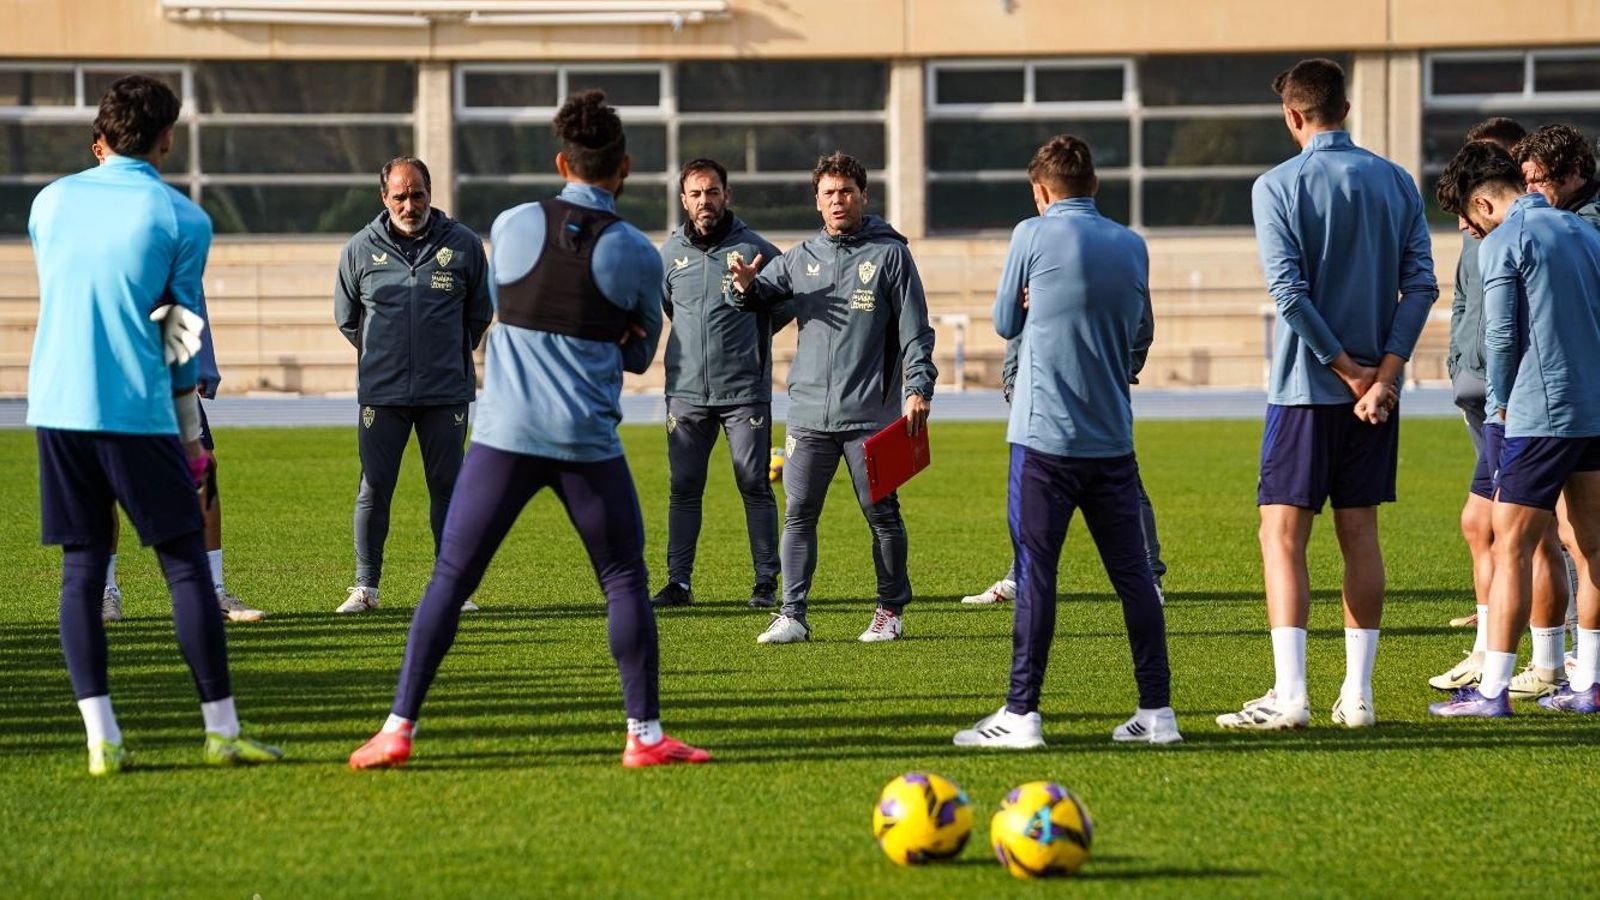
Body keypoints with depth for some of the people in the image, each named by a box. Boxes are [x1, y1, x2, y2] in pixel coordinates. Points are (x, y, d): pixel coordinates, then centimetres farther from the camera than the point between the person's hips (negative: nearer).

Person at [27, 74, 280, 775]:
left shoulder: (50, 201, 10)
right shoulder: (181, 219, -2)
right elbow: (183, 336, 2)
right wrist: (191, 434, 11)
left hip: (56, 406, 4)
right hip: (137, 413, -4)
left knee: (81, 569, 6)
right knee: (186, 564, 3)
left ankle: (101, 738, -2)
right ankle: (222, 731, 4)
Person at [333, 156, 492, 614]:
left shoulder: (463, 244, 1)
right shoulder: (360, 249, 2)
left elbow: (479, 312, 14)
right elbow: (346, 317, 16)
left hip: (446, 393, 0)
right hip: (381, 393, 0)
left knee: (447, 487, 4)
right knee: (374, 489, 0)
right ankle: (365, 587, 7)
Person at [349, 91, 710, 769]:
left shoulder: (512, 226, 1)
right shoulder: (636, 253, -2)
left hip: (505, 433, 1)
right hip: (588, 443, -1)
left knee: (450, 579, 5)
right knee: (625, 581, 11)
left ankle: (398, 728, 2)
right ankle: (645, 734, 11)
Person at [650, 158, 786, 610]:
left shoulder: (754, 249, -2)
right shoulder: (670, 252, 7)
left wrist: (755, 334, 8)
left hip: (745, 390, -3)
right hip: (686, 390, 3)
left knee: (754, 485, -1)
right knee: (684, 488, 4)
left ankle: (766, 581, 5)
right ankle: (679, 581, 9)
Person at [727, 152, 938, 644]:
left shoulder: (890, 253, 1)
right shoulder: (802, 258, 12)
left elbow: (914, 328, -1)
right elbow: (757, 299, 20)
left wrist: (918, 387, -12)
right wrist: (744, 286, -5)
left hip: (870, 414, -3)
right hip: (809, 412, 3)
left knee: (882, 513, 4)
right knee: (798, 513, -1)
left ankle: (891, 609, 16)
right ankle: (792, 613, 1)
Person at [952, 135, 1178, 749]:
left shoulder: (1034, 236, -5)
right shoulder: (1131, 246, 9)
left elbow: (1006, 323, 8)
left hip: (1045, 434, -4)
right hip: (1113, 439, 4)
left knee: (1035, 572, -3)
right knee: (1133, 573, 8)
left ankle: (1021, 714, -4)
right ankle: (1157, 710, 9)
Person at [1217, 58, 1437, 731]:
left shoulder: (1278, 186, -7)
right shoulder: (1397, 183, 6)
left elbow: (1290, 291, -15)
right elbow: (1421, 284, -2)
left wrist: (1348, 370, -9)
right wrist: (1383, 373, -7)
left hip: (1307, 388, -4)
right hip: (1376, 387, 5)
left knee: (1282, 535, -2)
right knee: (1360, 536, 10)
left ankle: (1289, 695, -11)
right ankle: (1357, 694, 10)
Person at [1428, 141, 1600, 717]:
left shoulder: (1502, 243, -8)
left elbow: (1501, 335, -10)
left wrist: (1503, 401, 7)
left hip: (1542, 414, -7)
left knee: (1511, 548, -4)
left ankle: (1493, 689, -6)